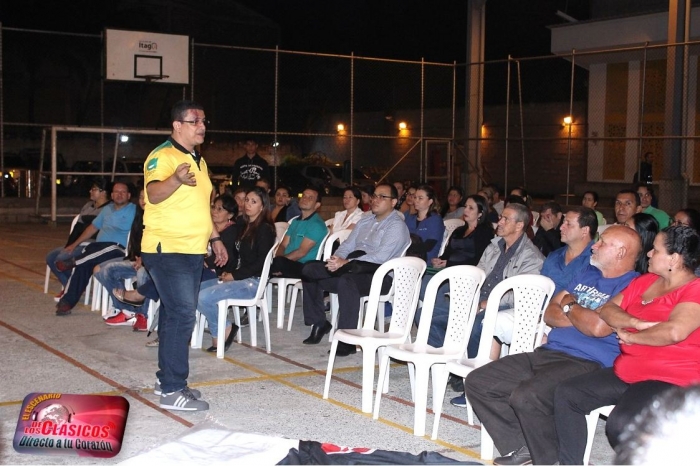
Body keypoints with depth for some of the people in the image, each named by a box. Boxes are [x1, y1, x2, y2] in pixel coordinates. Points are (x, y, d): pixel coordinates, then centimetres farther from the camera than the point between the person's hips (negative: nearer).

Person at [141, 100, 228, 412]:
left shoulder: (197, 160, 17)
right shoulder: (162, 156, -12)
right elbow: (154, 195, -29)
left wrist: (215, 238, 22)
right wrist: (177, 179, -48)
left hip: (193, 251, 9)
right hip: (167, 249, -9)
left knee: (175, 314, 13)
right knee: (182, 315, -12)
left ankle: (167, 379, 22)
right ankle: (172, 390, -8)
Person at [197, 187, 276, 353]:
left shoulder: (265, 229, -7)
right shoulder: (245, 227, 18)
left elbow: (261, 262, -14)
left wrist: (235, 276, -14)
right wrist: (228, 272, 0)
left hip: (253, 282, -9)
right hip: (238, 278, 9)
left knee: (205, 296, -25)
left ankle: (225, 328, -3)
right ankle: (219, 332, -4)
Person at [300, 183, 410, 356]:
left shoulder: (396, 226, -4)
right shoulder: (365, 221, 23)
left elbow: (380, 257, -17)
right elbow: (348, 245, 20)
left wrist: (346, 263, -23)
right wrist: (336, 259, -4)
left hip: (378, 274, -8)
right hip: (350, 267, 8)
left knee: (346, 281, -38)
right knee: (310, 269, -6)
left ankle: (347, 341, -31)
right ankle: (318, 323, 2)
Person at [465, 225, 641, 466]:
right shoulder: (587, 274, 20)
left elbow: (598, 327, -21)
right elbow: (550, 313, 17)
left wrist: (570, 306, -1)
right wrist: (581, 317, -4)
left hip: (586, 363, -9)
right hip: (547, 353, 9)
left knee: (527, 396, -35)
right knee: (478, 381, 1)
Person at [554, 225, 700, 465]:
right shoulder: (644, 281, 15)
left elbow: (675, 331, -28)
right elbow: (607, 310, 11)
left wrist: (630, 336, -11)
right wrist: (637, 323, -10)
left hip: (670, 380, -9)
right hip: (626, 371, 9)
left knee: (621, 424, -33)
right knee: (566, 394, -4)